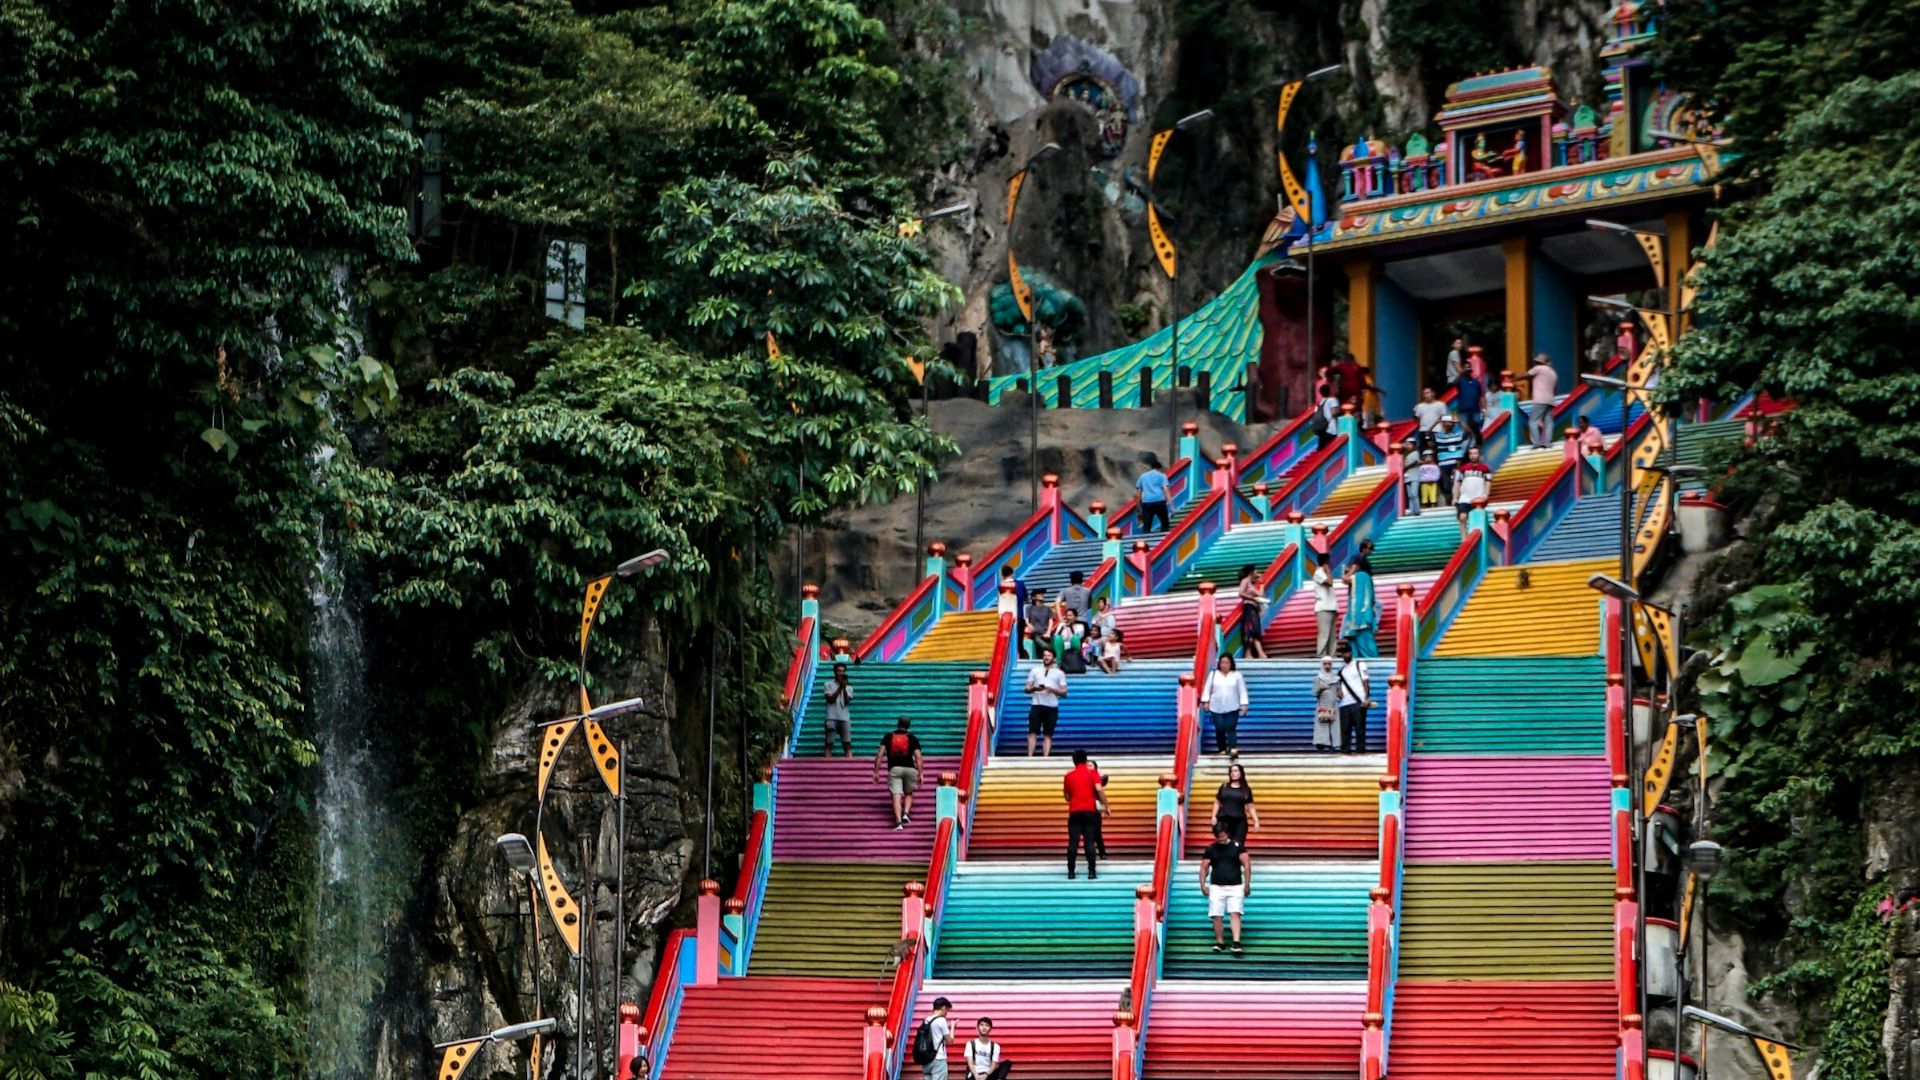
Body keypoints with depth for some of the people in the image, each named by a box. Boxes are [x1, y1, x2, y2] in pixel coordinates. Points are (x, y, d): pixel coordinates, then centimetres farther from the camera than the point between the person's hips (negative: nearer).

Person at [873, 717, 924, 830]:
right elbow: (918, 757, 4)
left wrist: (876, 772, 8)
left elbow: (880, 755, 6)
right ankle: (906, 813, -2)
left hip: (894, 769, -1)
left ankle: (898, 822, -23)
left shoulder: (888, 737, 13)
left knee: (896, 795, -8)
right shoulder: (912, 738, 11)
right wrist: (920, 774, 6)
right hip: (909, 768, 1)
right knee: (909, 793, 21)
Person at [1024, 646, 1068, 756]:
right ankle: (1029, 757, -10)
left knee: (1048, 735, -1)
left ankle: (1045, 758, -3)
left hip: (1052, 707, 0)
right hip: (1037, 705, 0)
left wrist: (1053, 690, -14)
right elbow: (1027, 689, 10)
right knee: (1032, 732, -8)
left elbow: (1064, 693, 5)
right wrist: (1035, 688, -12)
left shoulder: (1059, 673, 8)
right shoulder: (1035, 671, 12)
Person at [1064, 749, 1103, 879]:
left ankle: (1071, 872, 0)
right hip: (1090, 811, -1)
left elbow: (1067, 796, 13)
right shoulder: (1092, 772, 3)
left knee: (1073, 842, 2)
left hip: (1074, 812, 1)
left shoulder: (1069, 775, 9)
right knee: (1090, 842, -1)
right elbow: (1098, 789, -9)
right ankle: (1091, 872, -8)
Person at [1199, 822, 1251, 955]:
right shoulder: (1210, 849, 9)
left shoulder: (1237, 847, 3)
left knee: (1235, 914, -14)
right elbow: (1204, 868, 12)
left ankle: (1236, 943, -22)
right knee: (1216, 916, -4)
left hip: (1235, 887, -2)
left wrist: (1247, 885, -2)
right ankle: (1220, 943, 8)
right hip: (1216, 887, 2)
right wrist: (1203, 885, 1)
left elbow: (1247, 865, 2)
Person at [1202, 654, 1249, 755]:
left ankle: (1233, 748, -21)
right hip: (1216, 708, 1)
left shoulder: (1237, 675, 3)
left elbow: (1242, 691, 3)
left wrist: (1243, 704, -4)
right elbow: (1207, 689, 8)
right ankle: (1222, 749, 11)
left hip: (1232, 709, -1)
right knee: (1219, 729, -1)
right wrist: (1206, 701, 1)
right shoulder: (1213, 674, 6)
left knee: (1231, 728, -12)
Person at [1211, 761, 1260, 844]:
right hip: (1224, 820, 0)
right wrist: (1214, 817, 3)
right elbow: (1217, 803, 14)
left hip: (1240, 821, 0)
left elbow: (1250, 807, 10)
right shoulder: (1224, 787, 9)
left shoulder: (1246, 790, 8)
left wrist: (1256, 821, 3)